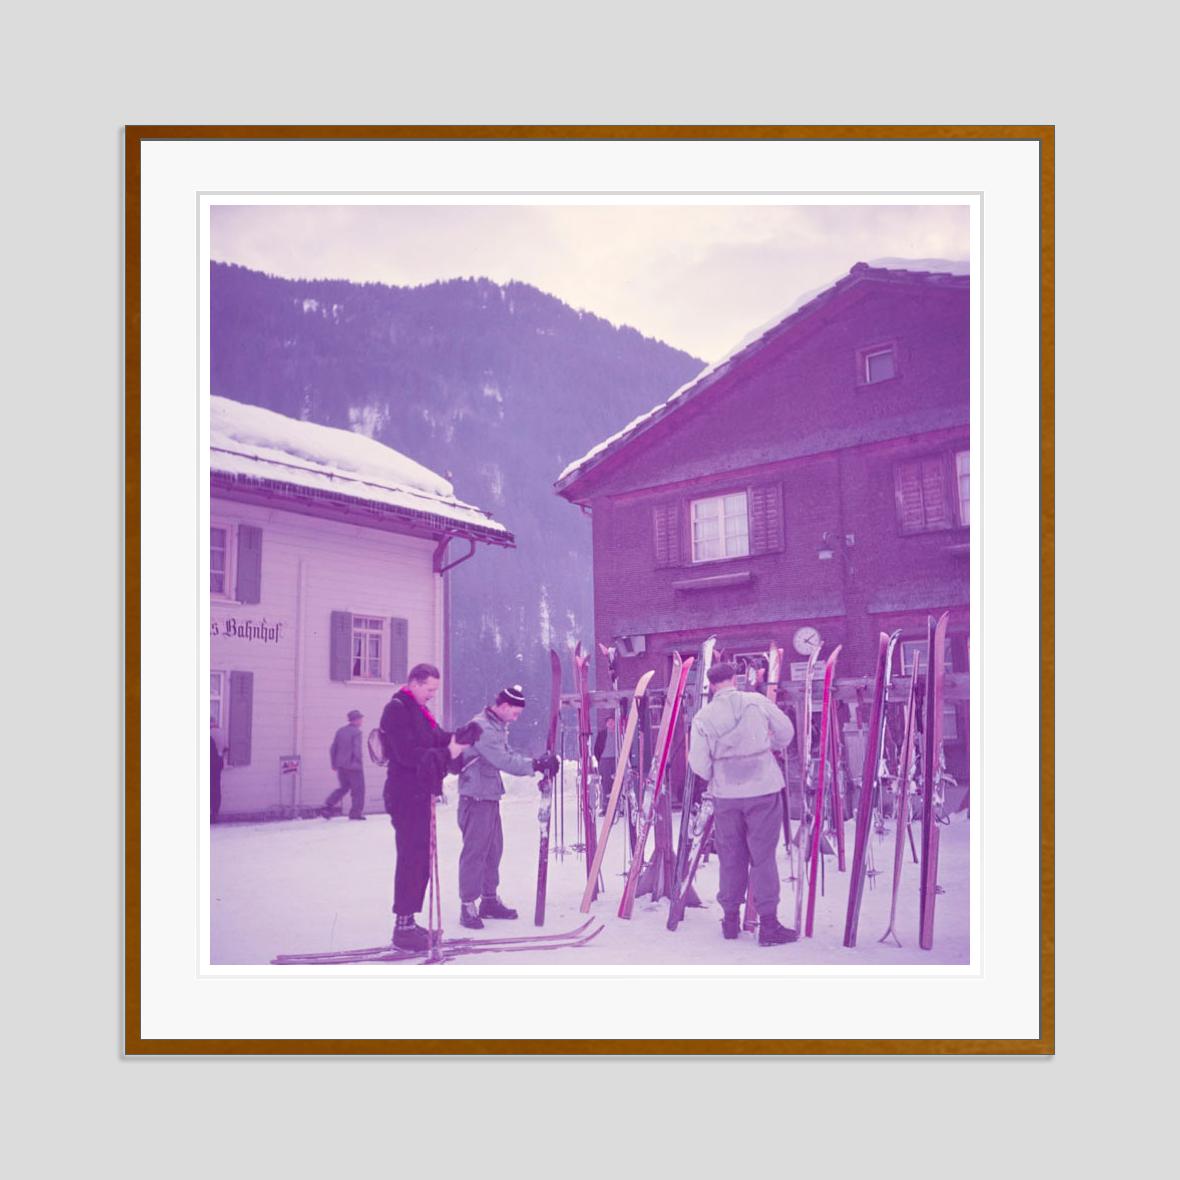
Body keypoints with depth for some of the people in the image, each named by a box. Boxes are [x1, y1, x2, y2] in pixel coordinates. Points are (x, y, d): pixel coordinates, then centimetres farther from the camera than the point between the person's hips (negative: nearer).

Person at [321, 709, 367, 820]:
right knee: (358, 789, 5)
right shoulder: (356, 732, -11)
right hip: (353, 766, -7)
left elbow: (333, 749, 12)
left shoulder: (340, 731, 10)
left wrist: (334, 764, 18)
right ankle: (356, 813, 5)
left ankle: (328, 806, 6)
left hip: (341, 766, 7)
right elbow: (357, 750, -18)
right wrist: (360, 764, -9)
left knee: (343, 787, 19)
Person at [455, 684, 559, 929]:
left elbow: (508, 755, 12)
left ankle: (489, 900, 26)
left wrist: (541, 762, -2)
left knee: (494, 849, 15)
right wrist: (536, 764, -17)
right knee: (475, 851, -6)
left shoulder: (498, 726, 13)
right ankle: (468, 906, 1)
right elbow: (504, 761, -23)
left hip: (490, 797, 10)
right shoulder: (482, 727, -20)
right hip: (476, 798, -10)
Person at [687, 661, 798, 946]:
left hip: (725, 795, 2)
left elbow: (699, 764, -4)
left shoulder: (703, 717, -4)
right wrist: (773, 747, 27)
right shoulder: (757, 701, -5)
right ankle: (768, 923, 4)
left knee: (730, 857, 12)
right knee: (763, 856, 3)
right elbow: (786, 731, 6)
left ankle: (731, 920, 21)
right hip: (763, 789, -1)